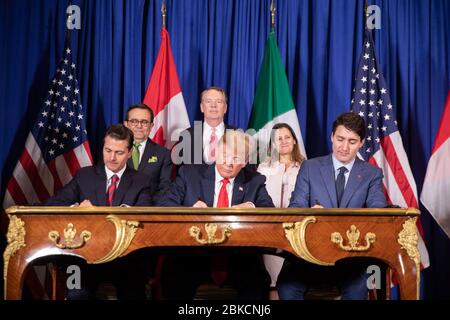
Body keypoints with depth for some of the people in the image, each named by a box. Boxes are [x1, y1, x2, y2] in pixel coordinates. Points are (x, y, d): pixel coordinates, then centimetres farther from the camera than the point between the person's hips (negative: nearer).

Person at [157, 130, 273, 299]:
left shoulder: (255, 181, 13)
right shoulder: (190, 174, 9)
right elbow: (162, 206, 1)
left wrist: (252, 207, -18)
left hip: (238, 256, 1)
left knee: (258, 282, -29)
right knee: (175, 279, -30)